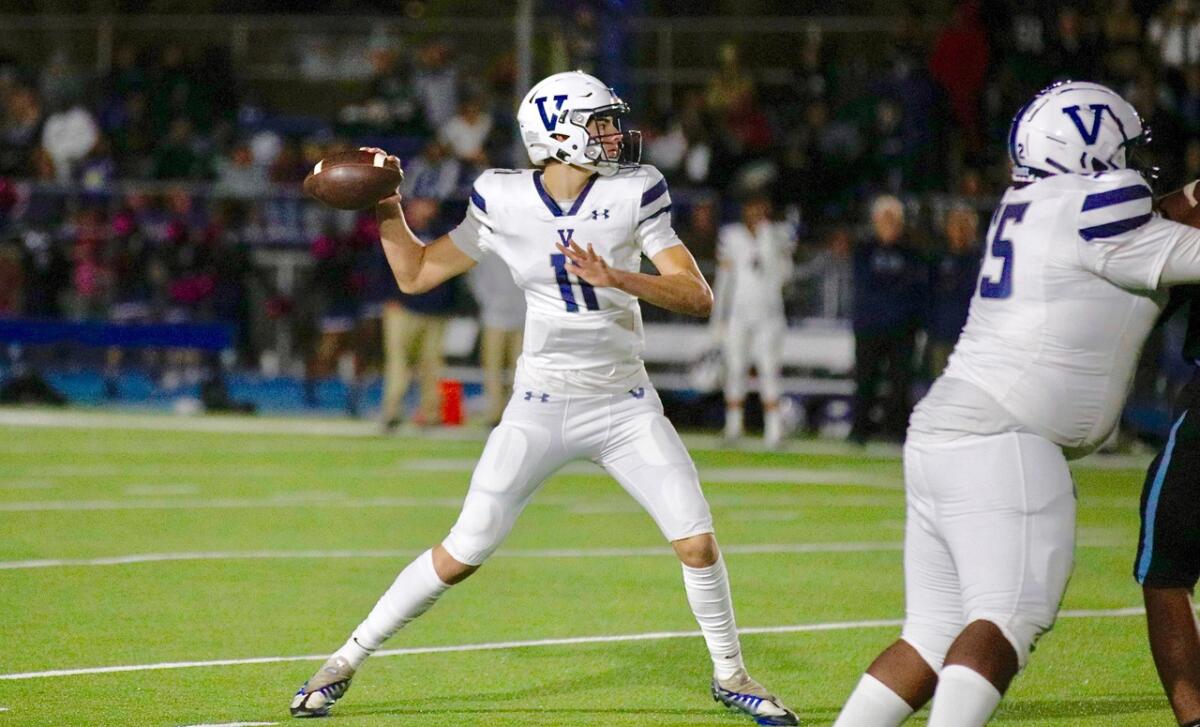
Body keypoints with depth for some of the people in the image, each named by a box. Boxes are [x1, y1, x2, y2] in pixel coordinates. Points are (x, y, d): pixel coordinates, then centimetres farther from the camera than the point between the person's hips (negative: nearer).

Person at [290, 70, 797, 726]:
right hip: (541, 407, -1)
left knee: (697, 543, -8)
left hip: (625, 407, 1)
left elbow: (698, 298, -14)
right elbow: (416, 274, 7)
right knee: (461, 555, -5)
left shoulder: (633, 193, -8)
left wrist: (615, 277, -29)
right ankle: (348, 659, 10)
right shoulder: (504, 203, -6)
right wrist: (385, 208, -8)